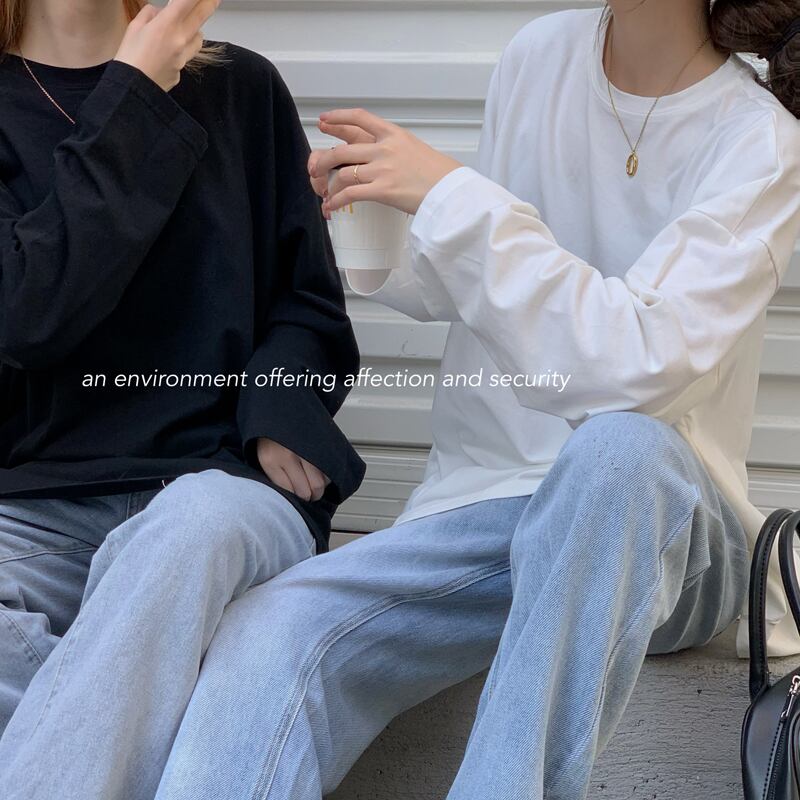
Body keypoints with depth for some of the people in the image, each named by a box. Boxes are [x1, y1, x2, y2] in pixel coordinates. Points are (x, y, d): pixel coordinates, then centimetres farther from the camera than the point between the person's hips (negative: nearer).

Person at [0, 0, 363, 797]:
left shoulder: (240, 89, 13)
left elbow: (312, 308, 13)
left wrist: (279, 414, -8)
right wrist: (132, 105, -5)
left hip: (222, 482, 0)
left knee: (194, 522, -37)